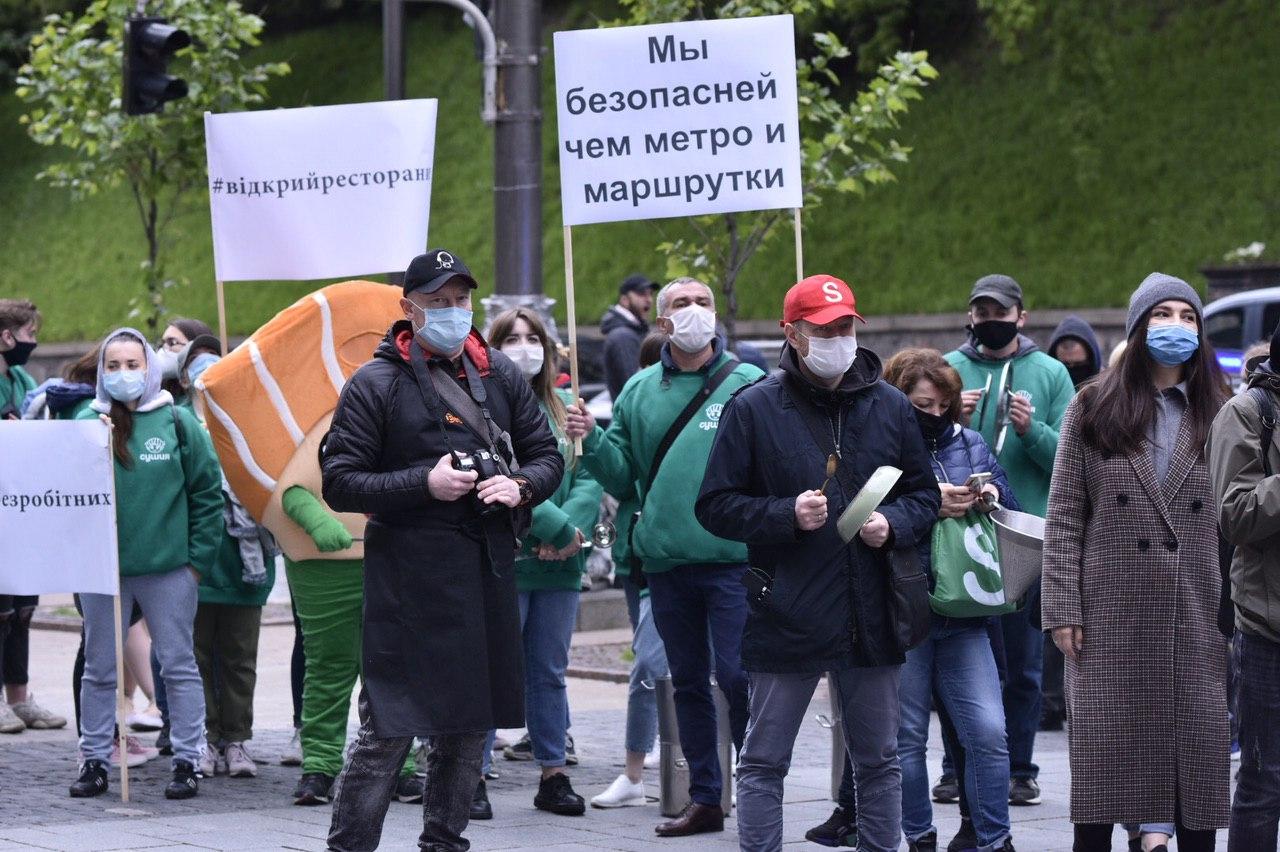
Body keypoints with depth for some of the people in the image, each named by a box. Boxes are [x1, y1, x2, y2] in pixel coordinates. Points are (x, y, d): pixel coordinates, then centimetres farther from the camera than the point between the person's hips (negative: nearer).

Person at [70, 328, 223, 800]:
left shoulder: (177, 422, -2)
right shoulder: (88, 421, 2)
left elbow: (207, 492, 0)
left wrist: (198, 558, -2)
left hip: (168, 567, -2)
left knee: (179, 666, 4)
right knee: (99, 669, 8)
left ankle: (187, 762, 9)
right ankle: (94, 760, 16)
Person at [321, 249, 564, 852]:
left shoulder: (500, 376, 12)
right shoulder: (376, 385, -3)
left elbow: (547, 456, 18)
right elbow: (339, 484, -6)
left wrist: (520, 485, -4)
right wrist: (424, 483, -16)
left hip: (488, 571, 6)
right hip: (409, 575, -5)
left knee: (468, 726, 12)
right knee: (389, 729, -9)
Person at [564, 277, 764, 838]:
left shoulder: (747, 385, -1)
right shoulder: (639, 392, 12)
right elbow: (622, 476, 13)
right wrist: (591, 439, -3)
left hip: (731, 557, -5)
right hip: (665, 558, 5)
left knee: (736, 676, -9)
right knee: (688, 682, 11)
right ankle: (704, 800, 20)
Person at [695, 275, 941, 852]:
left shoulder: (889, 406, 7)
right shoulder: (754, 409, -3)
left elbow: (924, 495, 15)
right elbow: (716, 506, -3)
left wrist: (893, 523, -6)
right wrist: (788, 516, -16)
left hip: (870, 616, 3)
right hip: (786, 615, -3)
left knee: (878, 760, 12)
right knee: (763, 761, 2)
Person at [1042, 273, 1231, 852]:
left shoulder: (1218, 415, 10)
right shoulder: (1094, 411, 6)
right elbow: (1063, 517, 3)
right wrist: (1062, 608, -6)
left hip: (1196, 622, 1)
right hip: (1113, 618, -1)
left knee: (1198, 752, 1)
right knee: (1104, 754, 0)